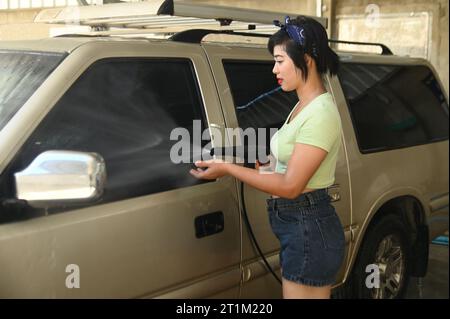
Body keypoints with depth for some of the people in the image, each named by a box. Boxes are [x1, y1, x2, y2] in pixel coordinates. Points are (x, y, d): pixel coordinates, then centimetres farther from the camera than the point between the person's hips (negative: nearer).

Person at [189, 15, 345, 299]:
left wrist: (228, 169, -17)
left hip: (309, 231, -9)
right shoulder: (304, 107, 11)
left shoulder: (320, 114, -19)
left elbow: (290, 186, -22)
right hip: (300, 227, 9)